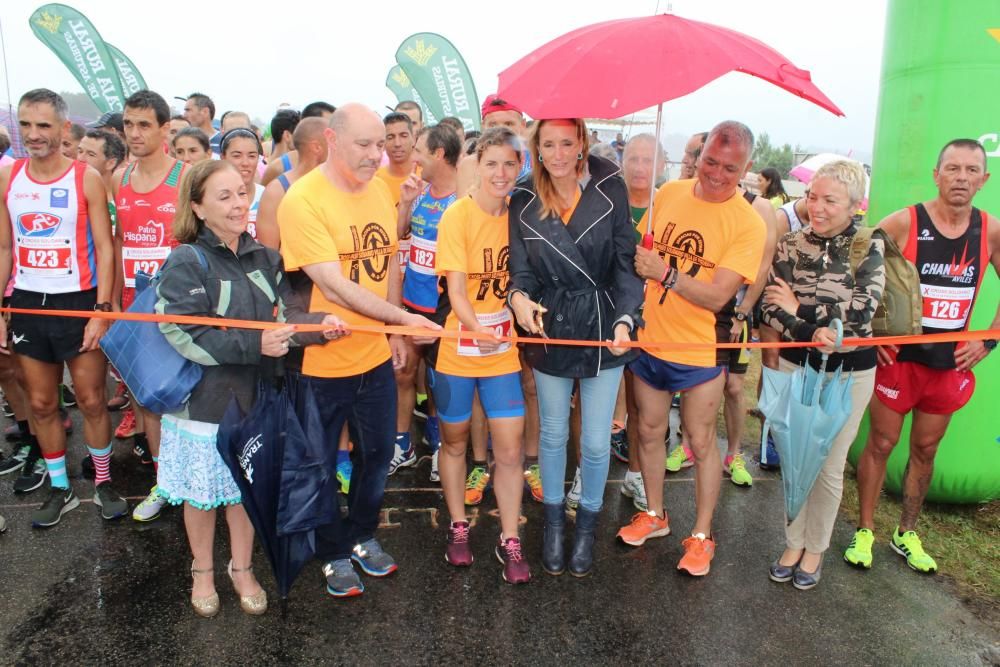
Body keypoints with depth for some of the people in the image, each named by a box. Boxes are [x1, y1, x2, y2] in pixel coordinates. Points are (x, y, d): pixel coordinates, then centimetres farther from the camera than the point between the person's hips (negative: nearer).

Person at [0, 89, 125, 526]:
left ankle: (103, 482, 22)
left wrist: (101, 311, -13)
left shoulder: (86, 178, -6)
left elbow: (104, 248, -7)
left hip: (77, 302, -4)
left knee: (91, 400, 4)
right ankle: (59, 489, 26)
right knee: (41, 404, 11)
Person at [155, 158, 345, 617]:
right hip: (204, 399, -3)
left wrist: (318, 323, -23)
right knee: (202, 492, 13)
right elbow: (184, 335, -20)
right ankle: (202, 571, 38)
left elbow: (287, 313, -2)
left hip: (254, 395, 4)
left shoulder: (264, 258, 3)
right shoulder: (185, 263, -13)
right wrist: (254, 345, -26)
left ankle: (242, 568, 37)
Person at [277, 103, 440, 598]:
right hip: (320, 360, -5)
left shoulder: (379, 189, 3)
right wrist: (402, 316, -25)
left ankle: (362, 535, 43)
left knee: (377, 454, 19)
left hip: (375, 355, 6)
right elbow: (333, 285, -23)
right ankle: (334, 554, 36)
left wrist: (394, 331, 10)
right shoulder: (302, 199, -18)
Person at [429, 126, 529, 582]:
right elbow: (456, 291, -18)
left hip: (503, 351, 3)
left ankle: (509, 541, 20)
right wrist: (477, 329, -35)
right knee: (455, 440, 15)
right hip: (457, 349, -2)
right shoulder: (457, 215, -13)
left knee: (509, 448, 2)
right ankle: (458, 527, 35)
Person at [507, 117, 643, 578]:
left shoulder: (610, 189, -8)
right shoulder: (524, 201, -4)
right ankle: (553, 520, 39)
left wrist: (624, 319, -19)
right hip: (550, 328, 1)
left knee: (595, 441, 9)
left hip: (603, 329, -1)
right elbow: (521, 268, -2)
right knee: (553, 433, 16)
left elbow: (626, 260, -6)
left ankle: (587, 524, 35)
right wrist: (519, 297, -25)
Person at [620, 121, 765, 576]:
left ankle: (701, 535, 27)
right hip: (648, 340, 4)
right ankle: (654, 515, 37)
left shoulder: (748, 224, -15)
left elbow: (717, 296, -22)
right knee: (650, 431, 16)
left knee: (700, 443, 9)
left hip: (700, 352, -4)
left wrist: (665, 273, -34)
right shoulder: (669, 193, -2)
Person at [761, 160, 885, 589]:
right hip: (796, 366, 2)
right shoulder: (790, 246, -4)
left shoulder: (870, 248, -9)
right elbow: (771, 310, -10)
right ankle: (794, 541, 31)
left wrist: (800, 308, -15)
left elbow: (860, 313, -19)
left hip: (849, 373, -2)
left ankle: (815, 547, 30)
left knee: (829, 467, 9)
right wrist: (809, 333, -27)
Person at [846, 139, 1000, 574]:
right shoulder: (904, 223, -12)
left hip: (951, 363, 4)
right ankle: (864, 531, 21)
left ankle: (906, 534, 31)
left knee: (925, 449, 15)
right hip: (898, 358, -4)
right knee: (881, 444, 6)